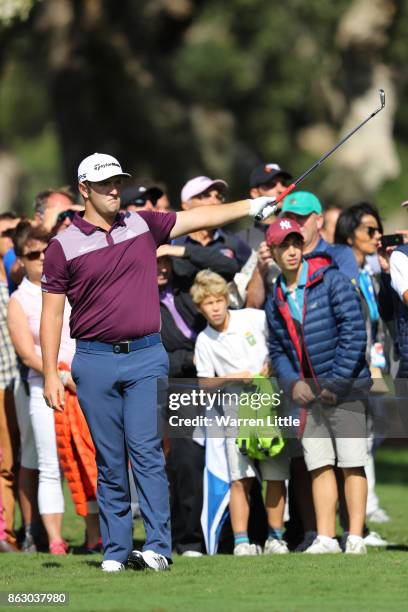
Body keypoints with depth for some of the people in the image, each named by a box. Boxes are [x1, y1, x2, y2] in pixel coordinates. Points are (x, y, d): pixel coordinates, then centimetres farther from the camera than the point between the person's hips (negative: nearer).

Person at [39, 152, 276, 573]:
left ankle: (158, 548, -13)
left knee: (146, 451, -9)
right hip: (95, 361, -1)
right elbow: (52, 314, 1)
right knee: (109, 463, 2)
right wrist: (50, 375, -4)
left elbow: (197, 218, 13)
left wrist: (252, 206, 4)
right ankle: (114, 553, 7)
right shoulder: (64, 246, 1)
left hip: (146, 358, 1)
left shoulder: (143, 225, 9)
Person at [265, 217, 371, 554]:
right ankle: (325, 538, 6)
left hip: (345, 389, -6)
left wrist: (336, 383, -15)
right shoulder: (276, 301, 10)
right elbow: (277, 350, 16)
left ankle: (356, 538, -4)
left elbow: (354, 333, -13)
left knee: (352, 463, -4)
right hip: (309, 394, 6)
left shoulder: (331, 281, -9)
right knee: (319, 465, 4)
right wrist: (292, 382, -4)